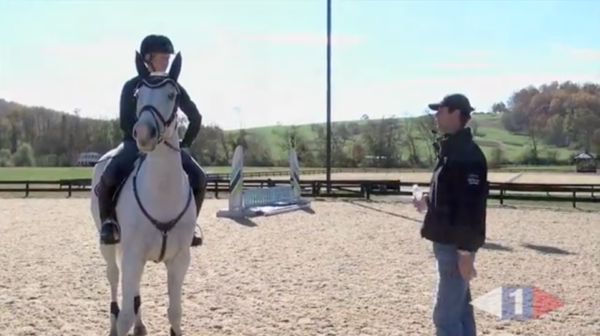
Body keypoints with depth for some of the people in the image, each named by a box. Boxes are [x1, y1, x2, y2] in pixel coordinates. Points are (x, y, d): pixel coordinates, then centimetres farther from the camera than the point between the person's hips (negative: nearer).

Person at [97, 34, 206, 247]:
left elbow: (196, 118, 10)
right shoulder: (132, 87, -3)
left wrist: (185, 143, 2)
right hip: (137, 143, -3)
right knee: (110, 175, -33)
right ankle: (108, 222, -8)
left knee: (199, 178, -21)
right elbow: (125, 123, -9)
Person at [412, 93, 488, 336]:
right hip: (447, 242, 10)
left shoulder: (467, 155, -19)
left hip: (455, 245, -10)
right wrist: (428, 202, 7)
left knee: (445, 314, -6)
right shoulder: (450, 150, 13)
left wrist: (465, 251, -24)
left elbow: (471, 207, -23)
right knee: (460, 309, 17)